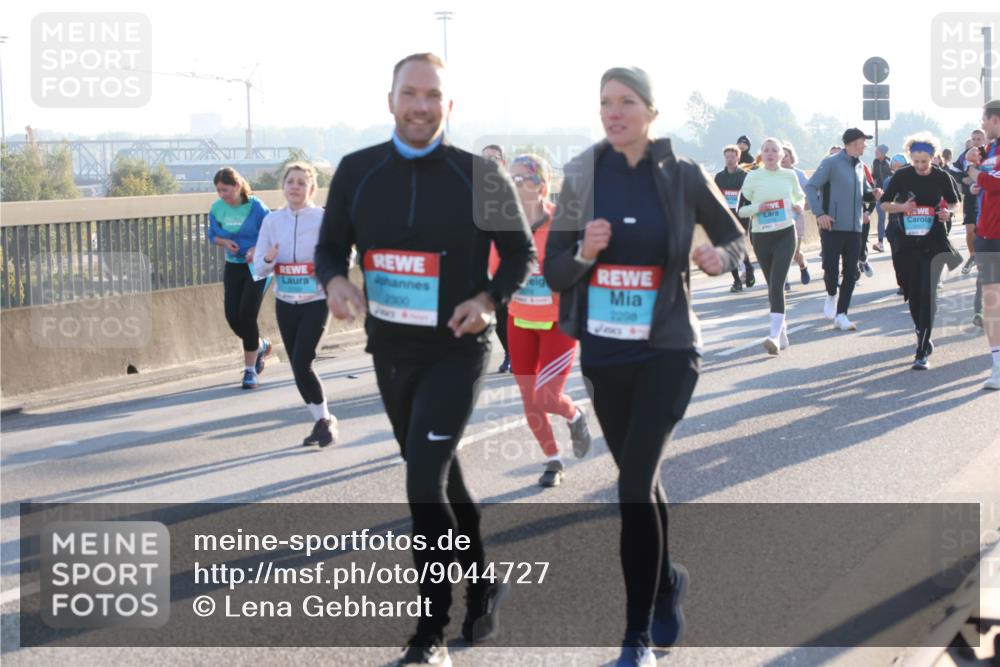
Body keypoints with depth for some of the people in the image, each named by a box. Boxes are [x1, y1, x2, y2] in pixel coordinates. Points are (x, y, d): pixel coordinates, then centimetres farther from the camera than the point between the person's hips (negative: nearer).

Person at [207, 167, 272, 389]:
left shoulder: (256, 207, -14)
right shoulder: (217, 208, -2)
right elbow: (212, 235, 12)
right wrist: (224, 241, -10)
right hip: (233, 267, 5)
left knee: (247, 315, -12)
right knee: (232, 317, -2)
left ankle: (250, 369, 2)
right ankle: (260, 346, 29)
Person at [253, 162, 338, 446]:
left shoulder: (323, 219, -6)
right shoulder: (272, 220, 4)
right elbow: (258, 267, 4)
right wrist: (268, 260, -17)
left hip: (315, 301, -4)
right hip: (285, 303, 4)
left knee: (302, 365, -13)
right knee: (297, 368, 8)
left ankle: (325, 420, 5)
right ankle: (320, 422, 24)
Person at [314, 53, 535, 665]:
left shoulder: (479, 175, -9)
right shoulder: (357, 171, -1)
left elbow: (521, 253, 0)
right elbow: (331, 246, 7)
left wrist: (488, 300, -18)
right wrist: (335, 280, -16)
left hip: (456, 352, -5)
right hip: (390, 352, 5)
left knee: (424, 484, -13)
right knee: (440, 477, 19)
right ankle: (483, 586, 40)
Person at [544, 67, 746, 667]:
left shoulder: (683, 176, -5)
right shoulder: (581, 177, -1)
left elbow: (736, 239, 9)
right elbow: (554, 272, 2)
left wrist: (719, 257, -13)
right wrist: (584, 253, -19)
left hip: (667, 351, -3)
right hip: (603, 353, 3)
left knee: (635, 482, -15)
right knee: (640, 480, 17)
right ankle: (667, 580, 44)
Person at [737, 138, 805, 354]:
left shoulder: (789, 175, 5)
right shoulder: (752, 177, 1)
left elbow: (800, 196, 22)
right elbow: (740, 208, 4)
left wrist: (798, 206, 0)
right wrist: (757, 208, -15)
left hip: (785, 234, -1)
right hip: (761, 236, 1)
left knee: (777, 285, -16)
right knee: (772, 285, 11)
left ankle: (775, 336, -23)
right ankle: (782, 328, 29)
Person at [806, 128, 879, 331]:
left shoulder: (859, 166, 13)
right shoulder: (831, 162, -7)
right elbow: (811, 187, -10)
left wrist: (874, 194, -1)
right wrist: (819, 213, -20)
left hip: (854, 228, 6)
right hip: (833, 226, -6)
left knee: (851, 273, 3)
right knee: (831, 268, -6)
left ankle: (841, 315, 9)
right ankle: (831, 295, 26)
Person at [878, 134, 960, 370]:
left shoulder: (942, 177, -3)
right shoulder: (901, 176, -3)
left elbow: (953, 202, 13)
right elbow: (884, 204, 5)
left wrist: (948, 212, -9)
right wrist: (901, 207, -15)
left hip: (934, 243, -2)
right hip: (908, 242, 2)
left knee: (927, 293, -11)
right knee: (913, 294, 9)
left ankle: (922, 353, -13)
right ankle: (924, 338, 31)